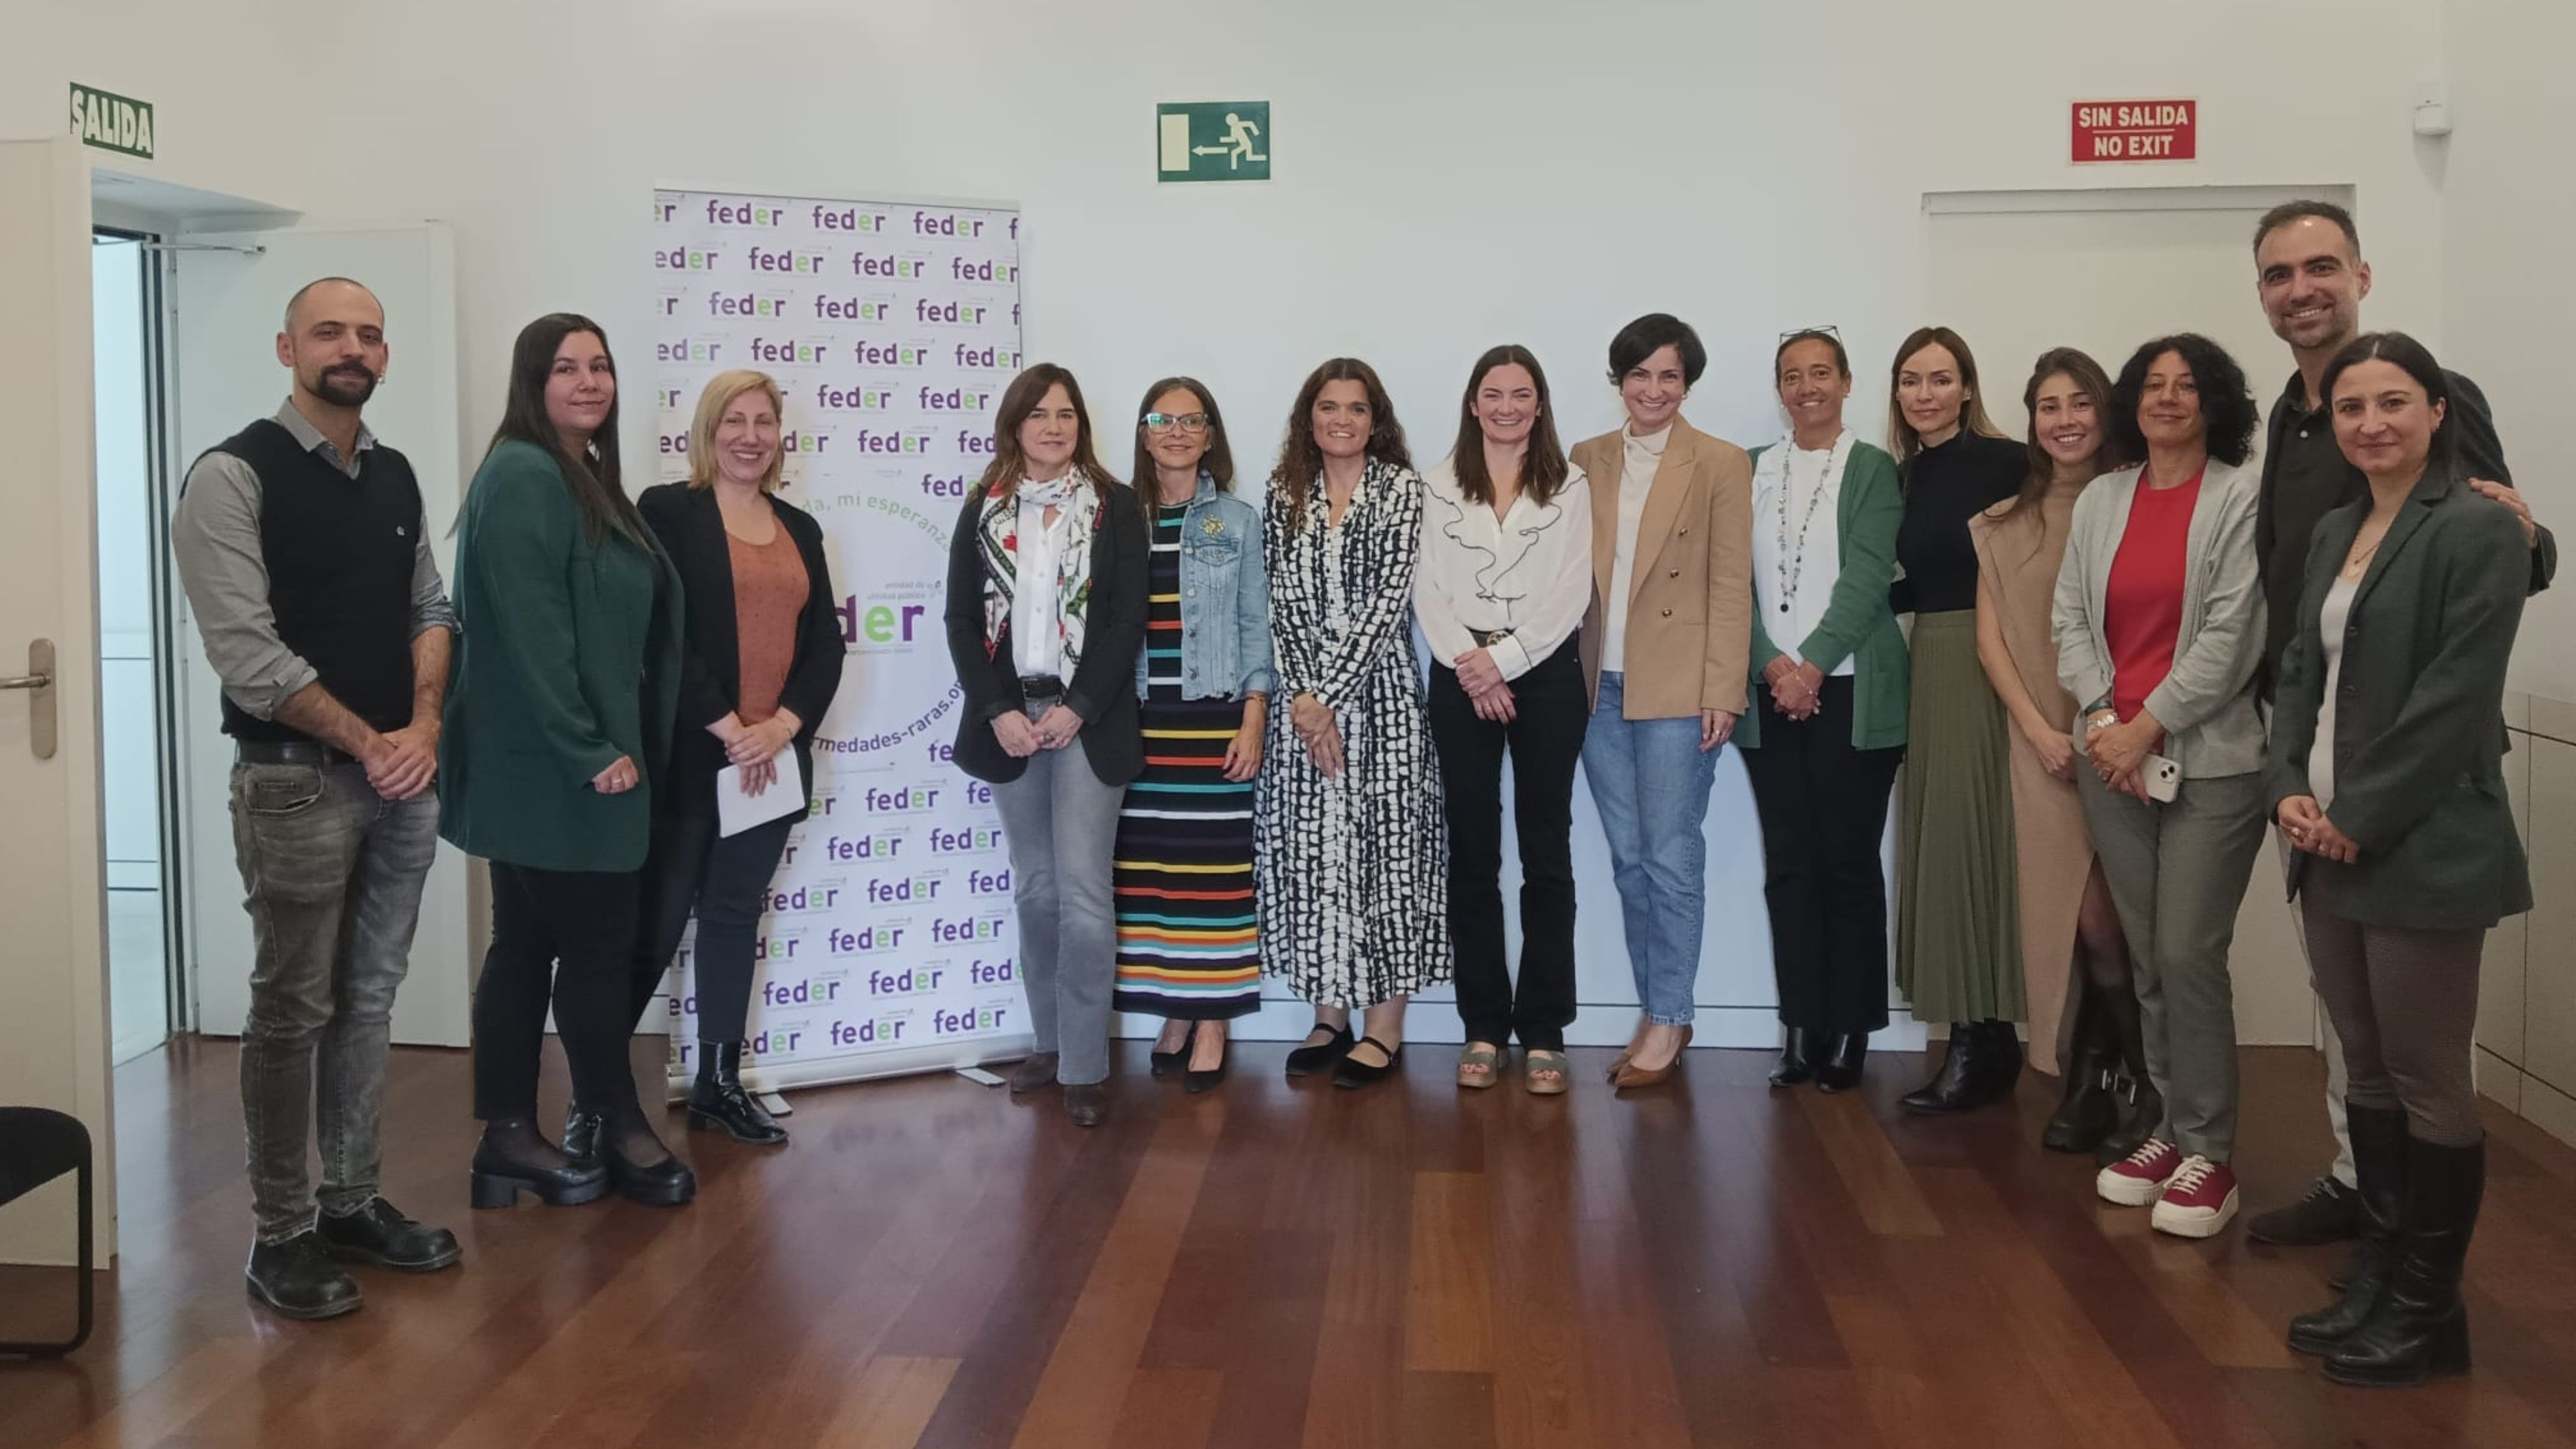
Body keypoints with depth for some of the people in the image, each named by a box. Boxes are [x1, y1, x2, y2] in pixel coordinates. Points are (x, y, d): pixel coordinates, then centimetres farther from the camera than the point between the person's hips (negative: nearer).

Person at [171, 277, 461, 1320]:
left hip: (403, 776, 6)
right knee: (293, 1010, -1)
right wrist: (365, 742, -11)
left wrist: (424, 725, -3)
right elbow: (244, 647, -14)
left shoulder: (397, 477, 13)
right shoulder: (235, 477, -8)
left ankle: (353, 1203, 23)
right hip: (296, 779, -6)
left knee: (369, 999, 12)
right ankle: (281, 1234, 10)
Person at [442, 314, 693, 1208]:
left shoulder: (588, 480, 16)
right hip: (548, 765, -10)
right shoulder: (522, 477, -14)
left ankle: (509, 1140, 18)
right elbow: (530, 634, -21)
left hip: (560, 764, 10)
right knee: (599, 942, 0)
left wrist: (610, 746, 12)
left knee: (529, 945, 11)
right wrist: (590, 751, -20)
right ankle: (619, 1130, 14)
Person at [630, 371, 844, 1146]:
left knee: (736, 916, 11)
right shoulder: (668, 511, -3)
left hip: (772, 757, 5)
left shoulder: (800, 529, 14)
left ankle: (719, 1085, 19)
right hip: (688, 756, -5)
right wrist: (728, 728, -15)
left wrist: (784, 725, -7)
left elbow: (825, 643, 9)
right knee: (657, 922, -5)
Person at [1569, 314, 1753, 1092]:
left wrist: (1722, 692, -10)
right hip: (1600, 687, 5)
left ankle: (1668, 1020, 7)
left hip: (1677, 690, -4)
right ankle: (1655, 1012, 19)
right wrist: (1568, 675, 4)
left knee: (1671, 857, -3)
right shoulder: (1586, 460, 10)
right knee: (1629, 858, 10)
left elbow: (1731, 586, -5)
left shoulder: (1721, 465, -1)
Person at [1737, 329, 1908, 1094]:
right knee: (1788, 865, 3)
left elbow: (1866, 579, -7)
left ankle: (1849, 1033, 8)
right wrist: (1772, 666, -9)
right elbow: (1737, 580, 5)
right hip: (1770, 691, 3)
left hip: (1849, 692, -3)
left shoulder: (1874, 469, 2)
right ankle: (1801, 1031, 9)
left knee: (1848, 862, 0)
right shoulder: (1750, 470, 11)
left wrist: (1811, 664, -15)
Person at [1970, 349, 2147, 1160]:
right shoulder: (2004, 526, 11)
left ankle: (2132, 1085, 11)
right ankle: (2096, 1084, 15)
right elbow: (1990, 640, 6)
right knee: (2084, 917, 1)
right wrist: (2041, 732, -7)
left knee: (2113, 917, -6)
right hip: (2046, 745, 2)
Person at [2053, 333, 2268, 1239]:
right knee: (2147, 958, 10)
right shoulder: (2101, 501, 11)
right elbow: (2070, 618, 8)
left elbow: (2231, 636, -11)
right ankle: (2172, 1128, 22)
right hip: (2113, 758, 5)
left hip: (2210, 760, -5)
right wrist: (2102, 719, -5)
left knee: (2188, 954, -8)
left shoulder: (2241, 500, -5)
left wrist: (2149, 726, -12)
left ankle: (2208, 1155, 4)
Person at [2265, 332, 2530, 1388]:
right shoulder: (2335, 533, 13)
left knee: (2428, 1082, 2)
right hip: (2331, 848, 8)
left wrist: (2360, 819, -15)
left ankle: (2429, 1309, 14)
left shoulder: (2479, 530, -10)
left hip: (2423, 852, -7)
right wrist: (2288, 788, -1)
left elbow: (2456, 698, -16)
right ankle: (2379, 1276, 26)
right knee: (2366, 1071, 14)